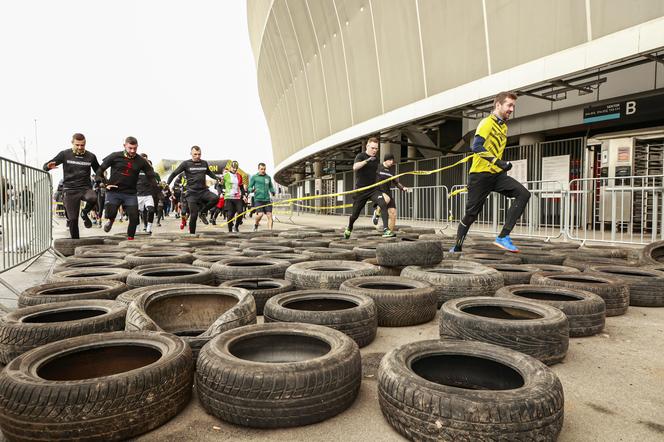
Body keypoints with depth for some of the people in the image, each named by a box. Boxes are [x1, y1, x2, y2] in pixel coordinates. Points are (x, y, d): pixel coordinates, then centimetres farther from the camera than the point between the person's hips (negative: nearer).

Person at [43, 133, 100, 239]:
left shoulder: (91, 156, 4)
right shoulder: (65, 154, 1)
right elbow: (45, 167, 3)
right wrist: (49, 166, -22)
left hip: (85, 188, 0)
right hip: (69, 190, 0)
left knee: (93, 198, -35)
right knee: (73, 218, -1)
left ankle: (85, 213, -3)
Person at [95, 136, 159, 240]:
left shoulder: (141, 161, 1)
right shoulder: (115, 156, -2)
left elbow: (152, 175, 5)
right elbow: (100, 169, 6)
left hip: (130, 193, 1)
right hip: (113, 192, -1)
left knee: (134, 217, -7)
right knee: (110, 214, -8)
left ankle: (130, 238, 12)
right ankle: (111, 221, 31)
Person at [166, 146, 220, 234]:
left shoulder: (204, 163, 9)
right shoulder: (186, 163, -2)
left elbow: (209, 172, 29)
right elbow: (174, 173, 5)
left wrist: (217, 178, 14)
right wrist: (167, 184, -5)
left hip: (203, 191, 3)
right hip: (192, 193, -3)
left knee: (215, 198, -26)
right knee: (194, 215, -6)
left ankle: (202, 212, -1)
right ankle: (192, 233, 12)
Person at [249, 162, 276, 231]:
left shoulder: (268, 177, 15)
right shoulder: (254, 177, 4)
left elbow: (271, 187, 24)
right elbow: (249, 188, 5)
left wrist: (273, 192, 3)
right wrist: (252, 190, -18)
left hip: (267, 199, 3)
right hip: (258, 199, -3)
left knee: (269, 215, -6)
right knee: (260, 214, -17)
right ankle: (256, 224, 14)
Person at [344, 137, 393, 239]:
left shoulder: (376, 159, 9)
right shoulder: (360, 156, -8)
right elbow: (355, 167, -31)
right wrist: (367, 160, -40)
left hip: (373, 189, 4)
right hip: (360, 190, -4)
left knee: (383, 204, -23)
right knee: (355, 214, 8)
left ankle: (386, 230, -24)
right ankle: (349, 228, 39)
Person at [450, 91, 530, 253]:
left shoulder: (504, 127, 18)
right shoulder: (487, 122, -8)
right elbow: (476, 146, -22)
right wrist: (498, 161, -27)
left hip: (497, 174, 7)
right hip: (480, 174, -7)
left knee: (523, 194, -13)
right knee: (471, 213, -1)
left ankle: (503, 237, -16)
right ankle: (457, 247, 17)